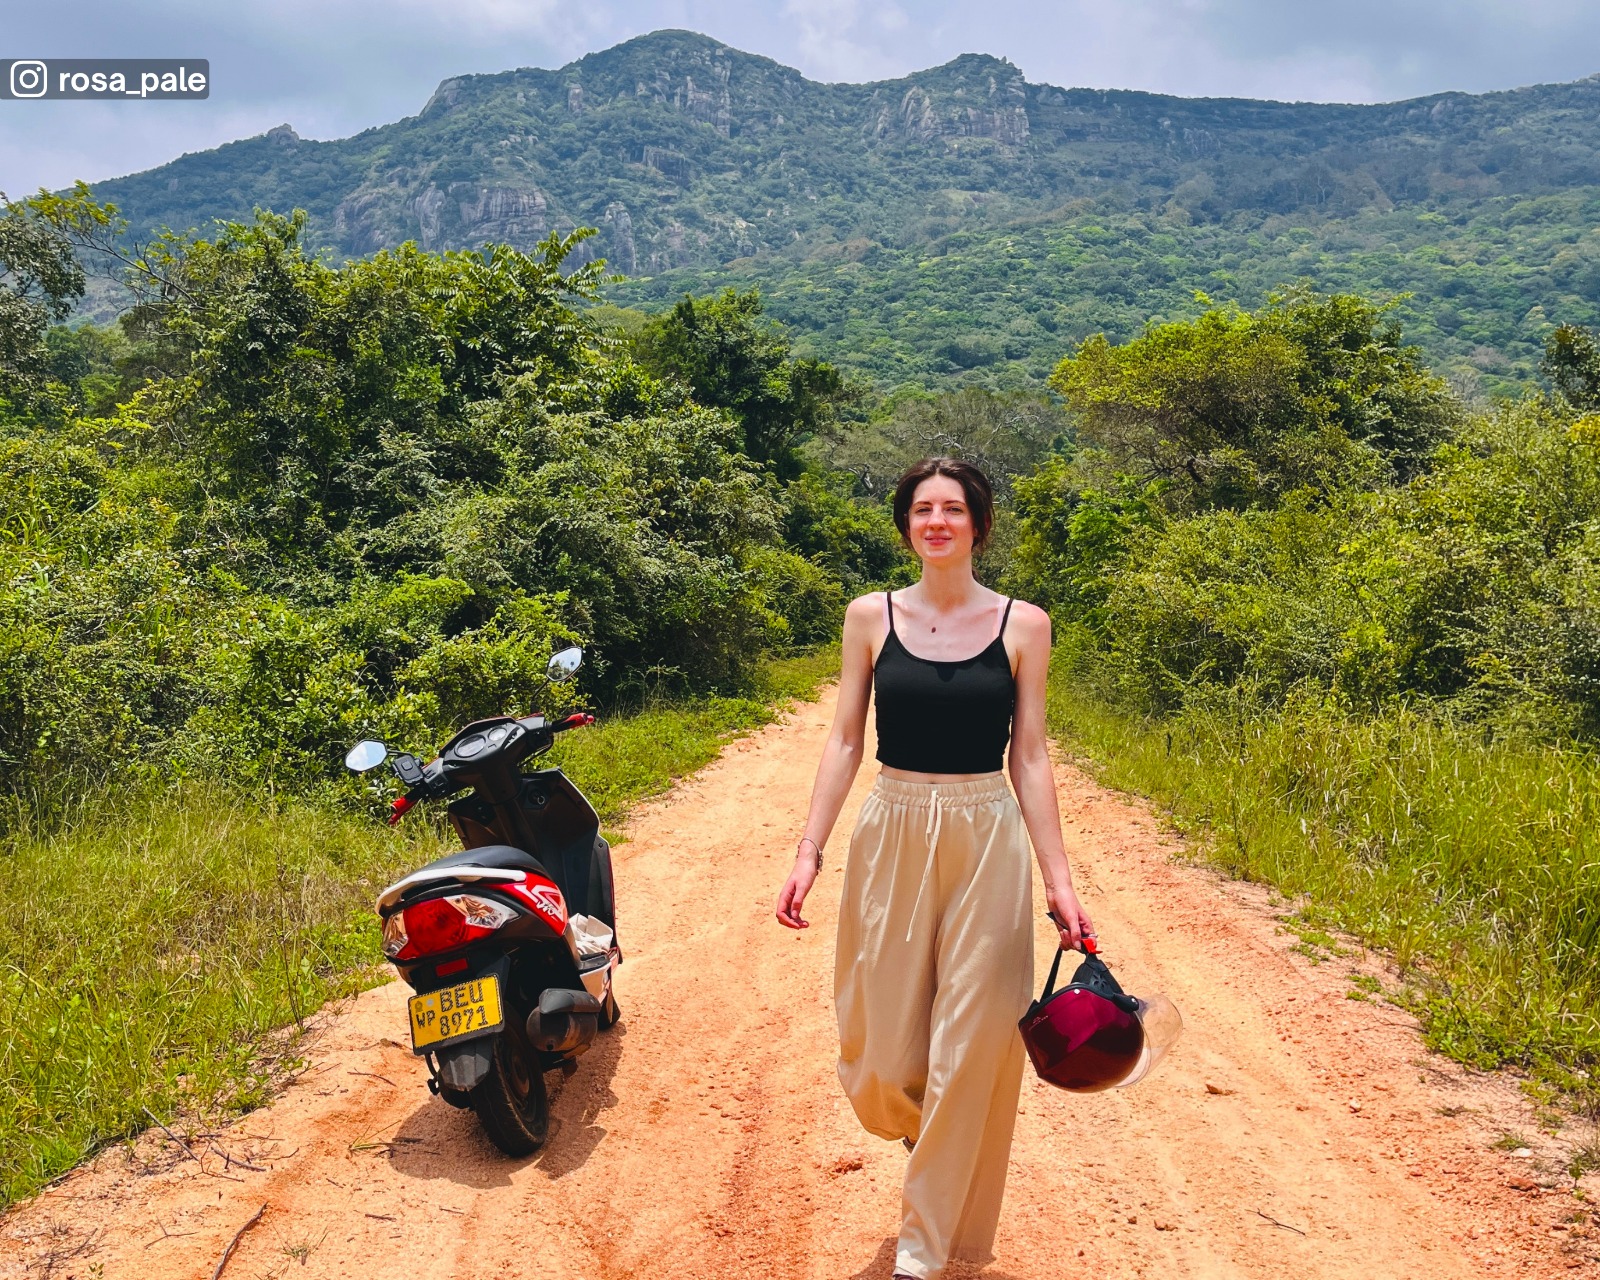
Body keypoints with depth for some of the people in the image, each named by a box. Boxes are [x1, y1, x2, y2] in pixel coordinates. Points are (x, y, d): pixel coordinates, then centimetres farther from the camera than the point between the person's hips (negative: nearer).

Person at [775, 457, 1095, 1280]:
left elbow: (1030, 757, 1)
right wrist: (809, 850, -5)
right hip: (891, 834, 1)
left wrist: (1058, 880, -3)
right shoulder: (870, 618, 2)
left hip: (987, 842, -1)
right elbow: (844, 742, 2)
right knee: (881, 1035, 5)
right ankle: (922, 1131, 43)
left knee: (972, 1037, 2)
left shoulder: (1023, 625, -1)